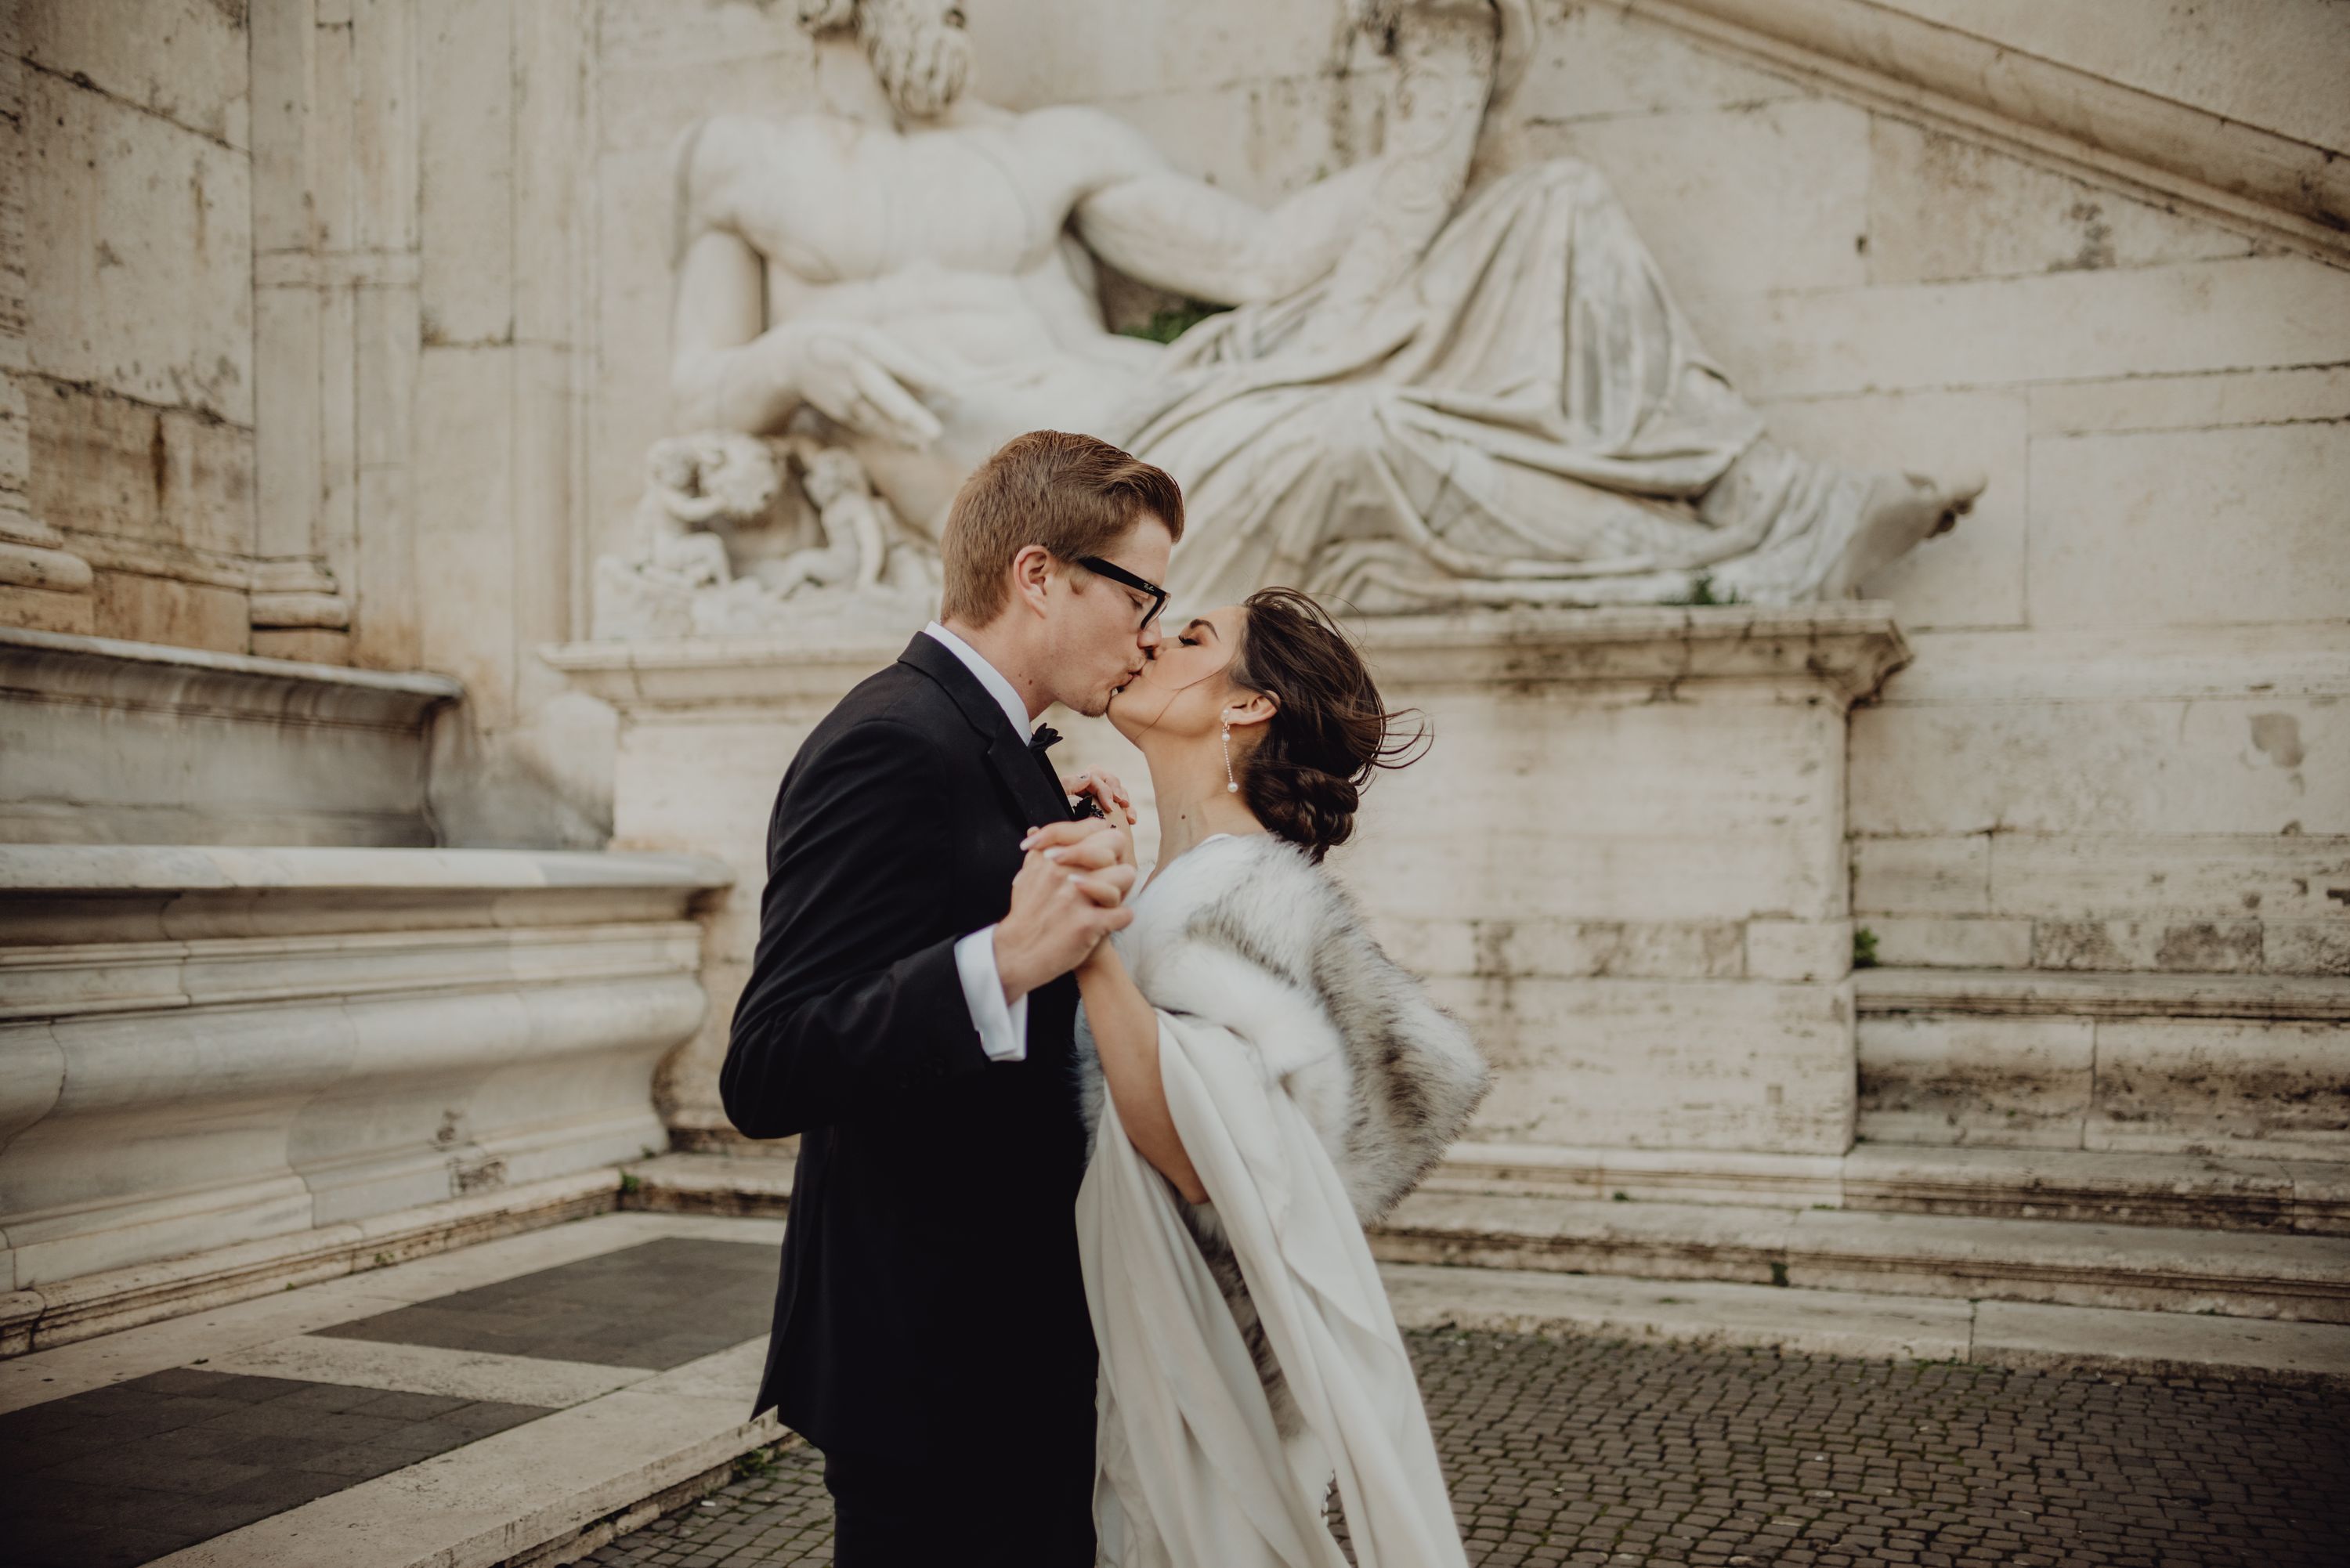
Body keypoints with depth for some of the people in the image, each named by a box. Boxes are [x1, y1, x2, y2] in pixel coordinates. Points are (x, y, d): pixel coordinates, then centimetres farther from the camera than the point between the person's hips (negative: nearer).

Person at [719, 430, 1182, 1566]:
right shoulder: (891, 747, -19)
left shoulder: (982, 744, 12)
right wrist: (1007, 959, -39)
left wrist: (1072, 870, 10)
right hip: (933, 1359, -10)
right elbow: (766, 1075, -27)